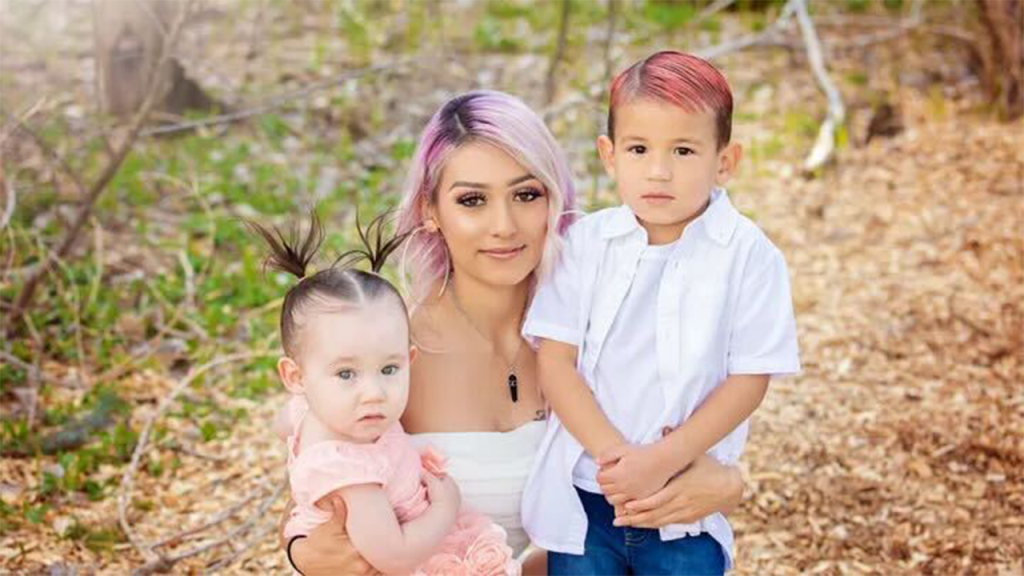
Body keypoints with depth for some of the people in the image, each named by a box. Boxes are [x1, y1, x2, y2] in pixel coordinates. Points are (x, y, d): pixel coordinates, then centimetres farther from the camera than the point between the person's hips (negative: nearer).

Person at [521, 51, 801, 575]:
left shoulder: (749, 255, -8)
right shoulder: (587, 242, -3)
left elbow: (749, 379, -9)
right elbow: (555, 358, -6)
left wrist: (663, 461, -18)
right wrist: (615, 454, -17)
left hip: (686, 511, -1)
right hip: (584, 496, 2)